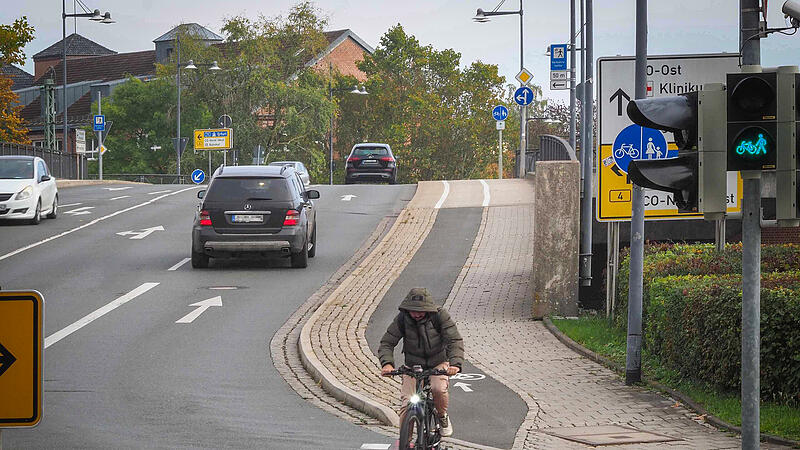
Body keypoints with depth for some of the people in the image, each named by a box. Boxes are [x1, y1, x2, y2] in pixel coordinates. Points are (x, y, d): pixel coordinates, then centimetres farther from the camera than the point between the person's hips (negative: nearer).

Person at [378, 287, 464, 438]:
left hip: (438, 364, -1)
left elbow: (455, 340, -24)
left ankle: (443, 417, 0)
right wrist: (387, 363, -33)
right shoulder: (402, 319, -14)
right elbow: (387, 342, -12)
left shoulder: (440, 315, -19)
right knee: (406, 404, -16)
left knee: (438, 388, -31)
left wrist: (455, 363, -42)